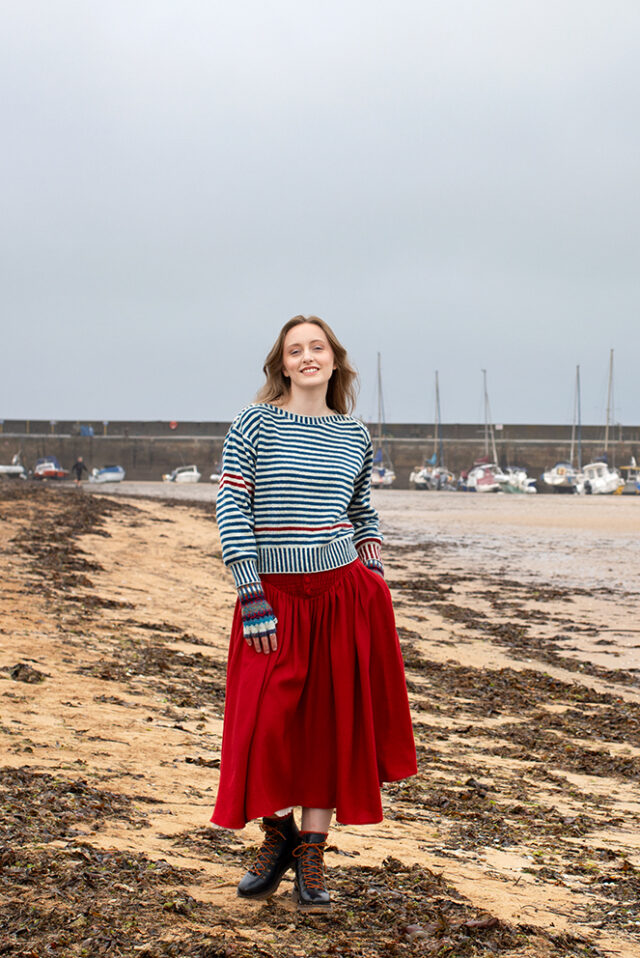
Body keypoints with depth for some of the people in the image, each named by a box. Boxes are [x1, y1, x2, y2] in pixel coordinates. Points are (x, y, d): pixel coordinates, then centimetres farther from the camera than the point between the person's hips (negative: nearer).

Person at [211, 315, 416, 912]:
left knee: (333, 723, 4)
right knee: (266, 722, -4)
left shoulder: (354, 436, 9)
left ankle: (312, 854, 17)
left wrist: (373, 571, 7)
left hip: (343, 593, 3)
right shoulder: (254, 425, -3)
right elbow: (230, 508, -7)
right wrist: (251, 597, -13)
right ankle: (278, 834, 22)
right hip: (274, 595, -3)